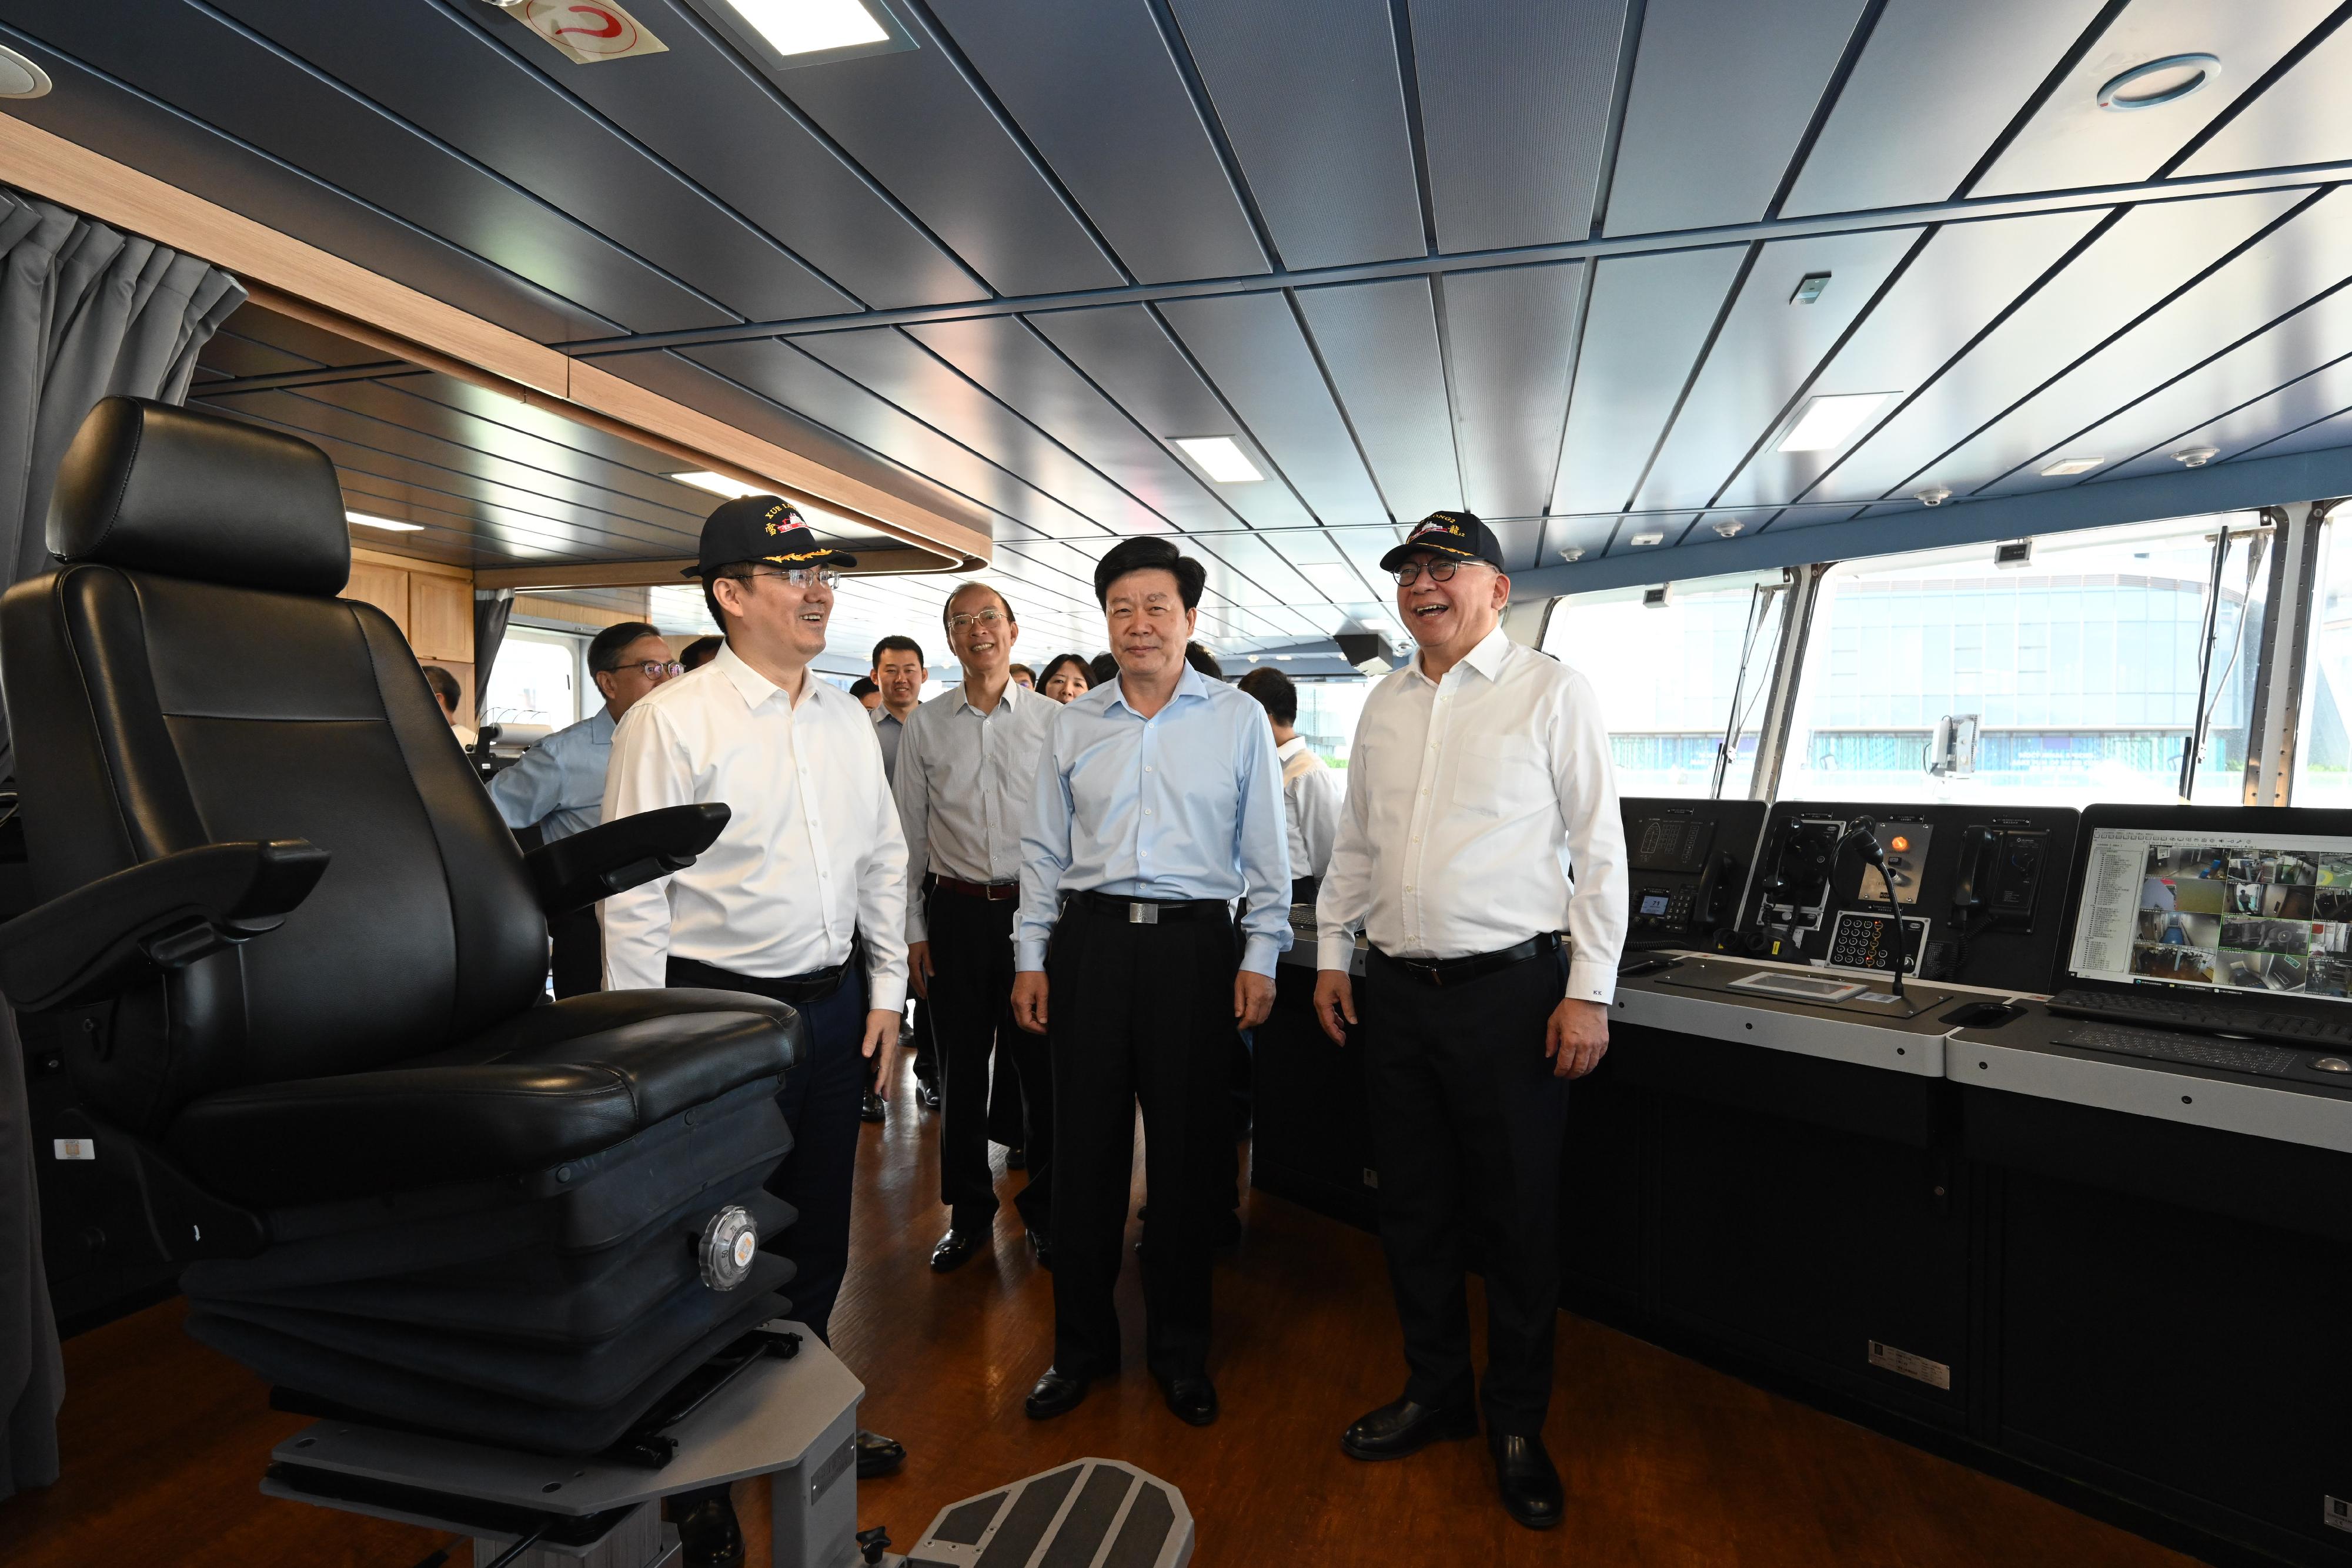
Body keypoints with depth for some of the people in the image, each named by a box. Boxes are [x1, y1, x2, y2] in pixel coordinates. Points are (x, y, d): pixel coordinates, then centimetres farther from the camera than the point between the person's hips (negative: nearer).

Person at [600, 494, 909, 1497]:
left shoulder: (847, 720, 7)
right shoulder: (669, 720, -11)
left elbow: (884, 860, 12)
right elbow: (633, 896, -12)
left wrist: (885, 991, 10)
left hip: (837, 1007, 6)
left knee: (818, 1231, 19)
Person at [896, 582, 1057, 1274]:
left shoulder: (1053, 719, 1)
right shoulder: (925, 725, 5)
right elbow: (908, 834, 7)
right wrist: (912, 930, 2)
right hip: (956, 912, 2)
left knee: (1044, 1067, 5)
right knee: (961, 1069, 11)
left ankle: (1045, 1209, 25)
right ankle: (968, 1212, 28)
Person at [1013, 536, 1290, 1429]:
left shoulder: (1239, 720, 3)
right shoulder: (1072, 725, 9)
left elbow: (1265, 852, 3)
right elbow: (1044, 850, 11)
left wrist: (1260, 960, -2)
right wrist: (1030, 959, 6)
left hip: (1194, 944, -2)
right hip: (1089, 942, 2)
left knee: (1187, 1153, 7)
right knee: (1083, 1147, 8)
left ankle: (1179, 1349, 27)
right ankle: (1081, 1345, 26)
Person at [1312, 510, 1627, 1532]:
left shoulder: (1552, 693, -4)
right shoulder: (1385, 704, 12)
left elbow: (1599, 846, -7)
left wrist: (1589, 991, -10)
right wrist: (1332, 952, 13)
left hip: (1511, 988, -5)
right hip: (1397, 988, 5)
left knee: (1517, 1218, 7)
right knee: (1412, 1208, 15)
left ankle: (1517, 1425, 28)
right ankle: (1435, 1392, 35)